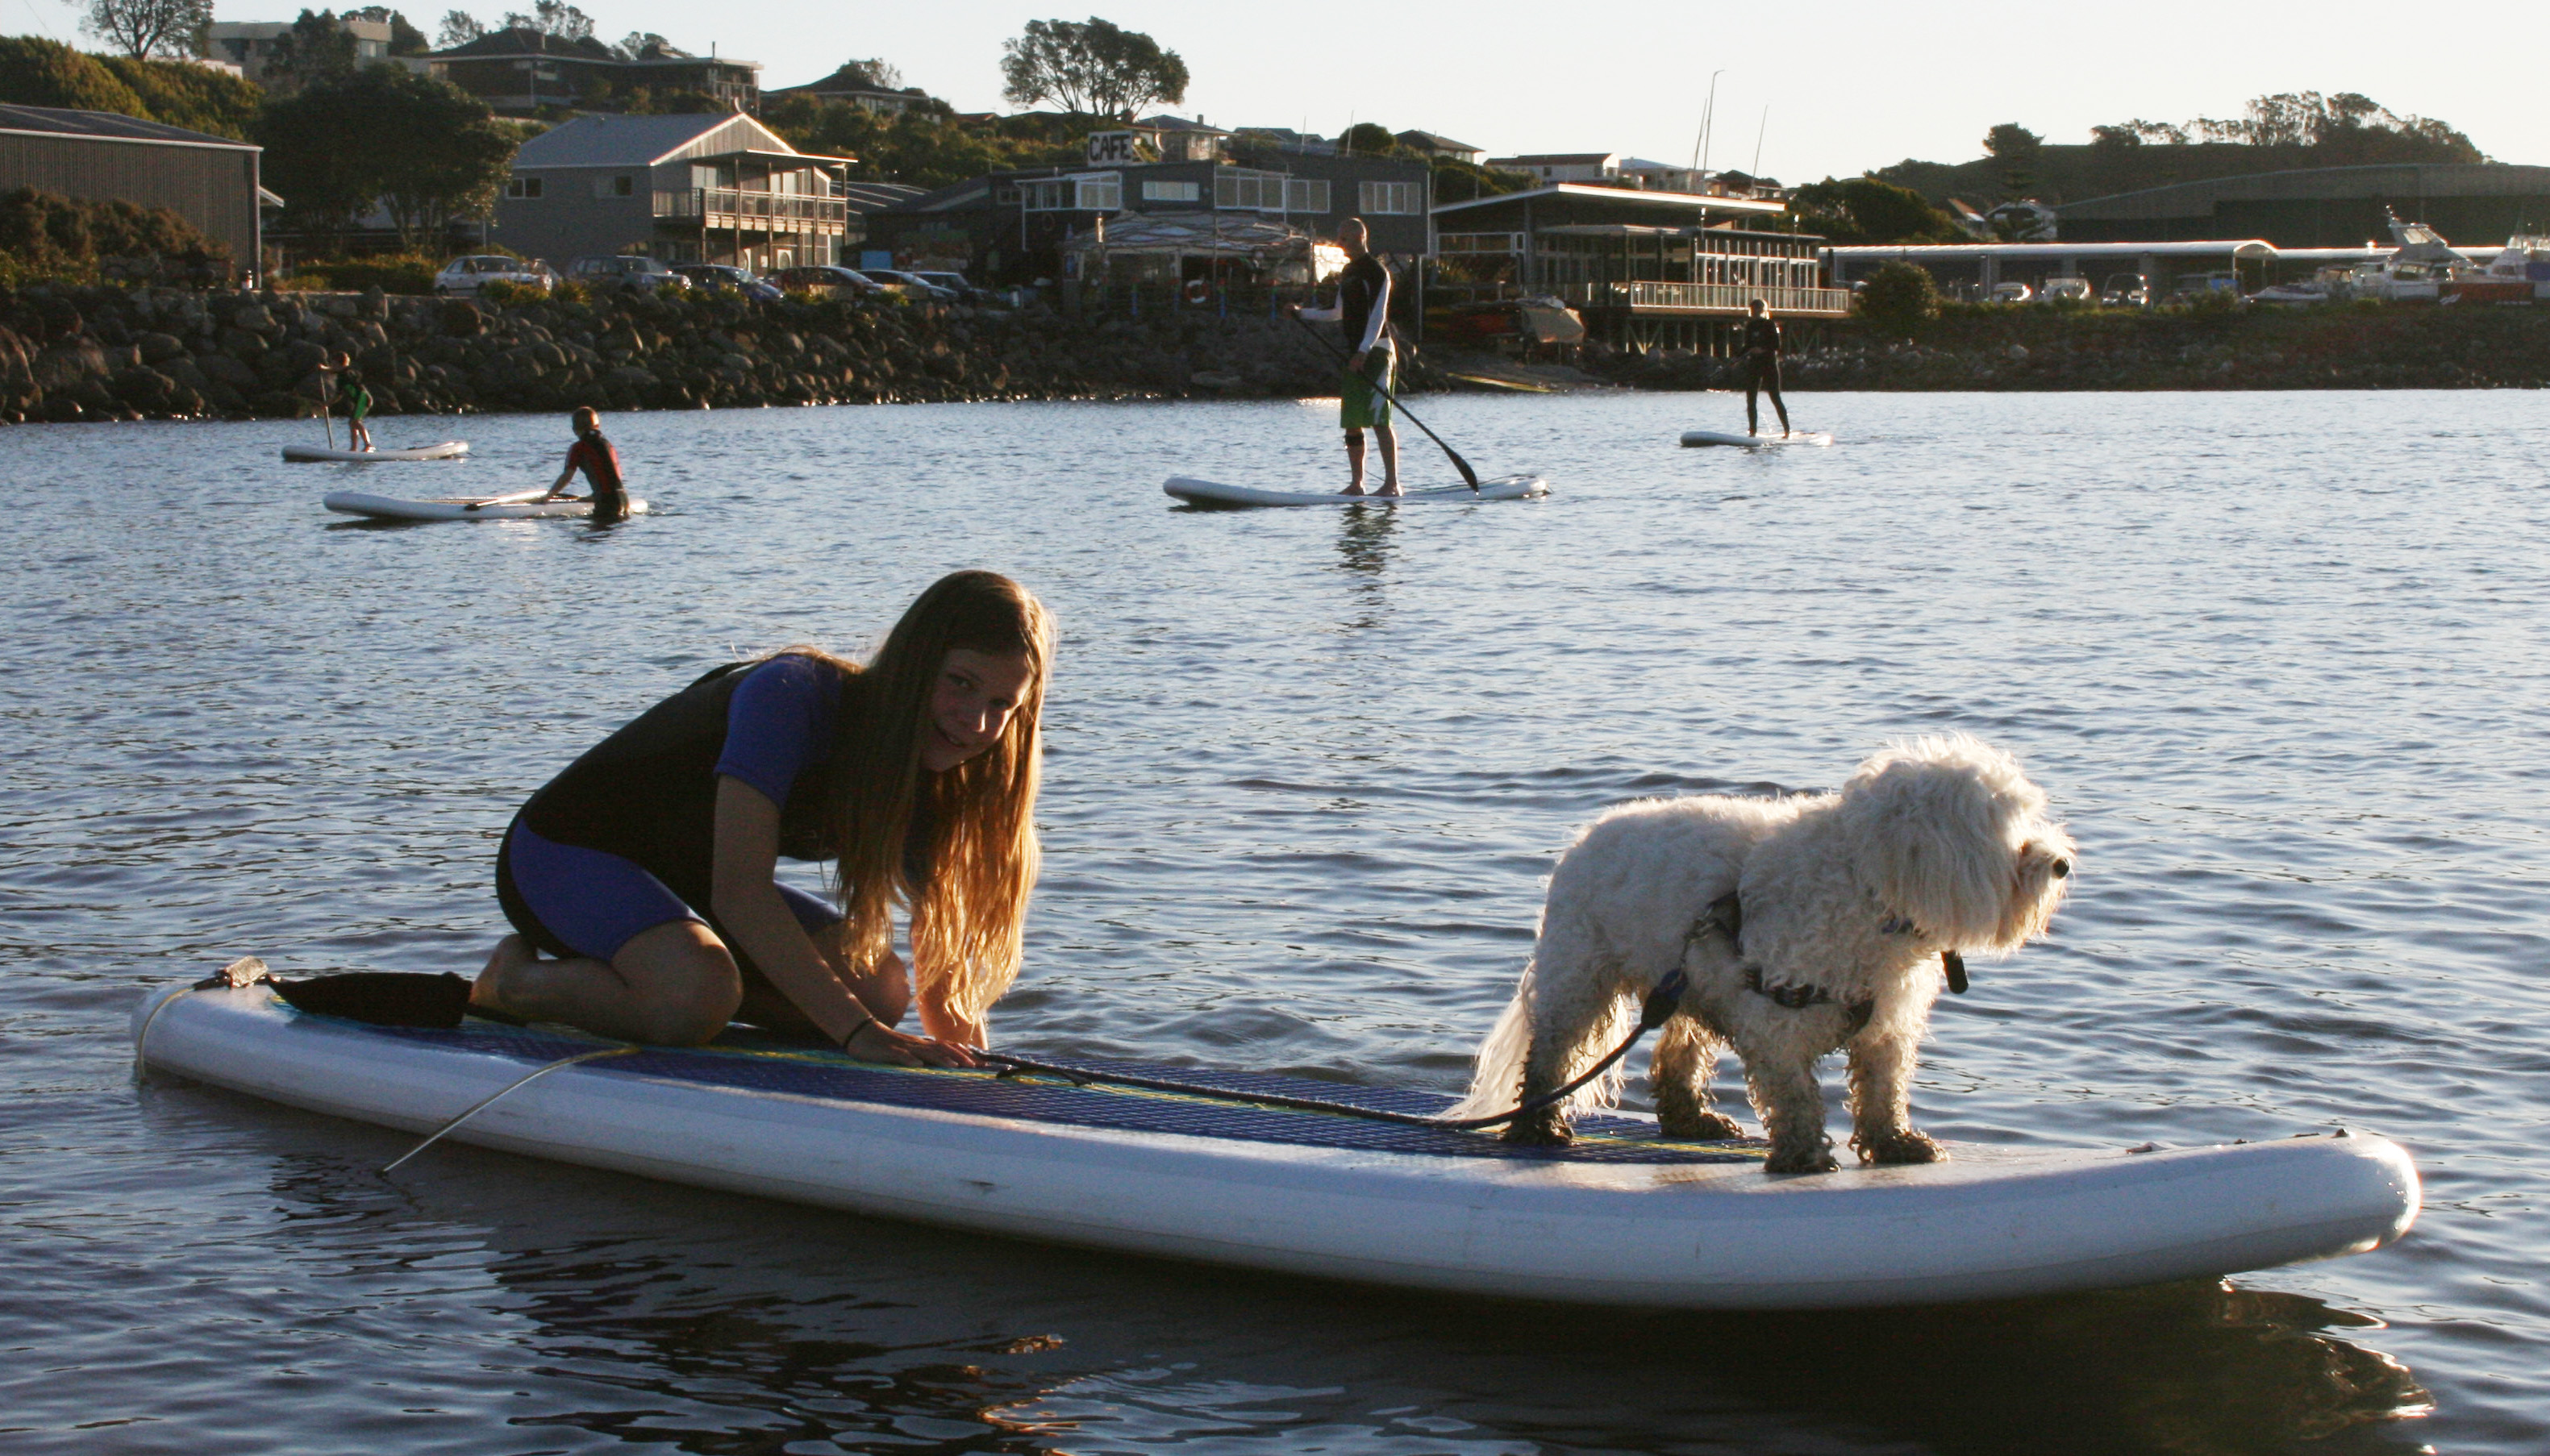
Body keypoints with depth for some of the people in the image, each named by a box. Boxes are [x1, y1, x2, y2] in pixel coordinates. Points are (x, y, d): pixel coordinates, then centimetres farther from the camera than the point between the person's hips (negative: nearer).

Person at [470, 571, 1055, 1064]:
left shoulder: (928, 782, -8)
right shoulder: (793, 695, -30)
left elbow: (939, 960, -8)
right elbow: (740, 891, -38)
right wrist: (858, 1032, -44)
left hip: (686, 884, 8)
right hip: (564, 854, -8)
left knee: (883, 990, -4)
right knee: (698, 996, -35)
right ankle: (517, 980, -6)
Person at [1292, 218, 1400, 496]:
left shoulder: (1376, 272, -9)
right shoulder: (1348, 271, 18)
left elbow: (1377, 316, -18)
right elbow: (1340, 314, 28)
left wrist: (1363, 351, -27)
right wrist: (1303, 313, 24)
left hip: (1375, 351, -9)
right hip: (1354, 353, 9)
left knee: (1378, 419, -15)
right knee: (1352, 422, 7)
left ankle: (1392, 483, -18)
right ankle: (1357, 483, 11)